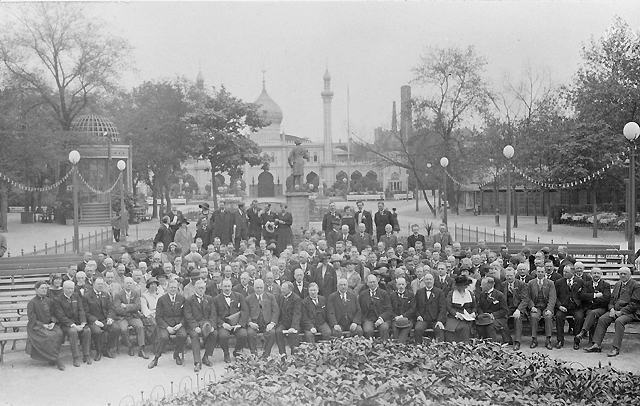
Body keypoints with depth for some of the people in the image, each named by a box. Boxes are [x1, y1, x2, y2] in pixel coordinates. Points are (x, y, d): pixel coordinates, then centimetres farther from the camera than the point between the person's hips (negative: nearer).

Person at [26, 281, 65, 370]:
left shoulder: (49, 301, 14)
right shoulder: (32, 303, -2)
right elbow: (32, 319, -7)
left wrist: (53, 323, -7)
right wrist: (43, 325, -15)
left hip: (50, 325, 4)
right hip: (37, 327, -4)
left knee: (59, 333, -28)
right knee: (49, 336, -33)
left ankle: (52, 358, -17)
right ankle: (56, 359, -22)